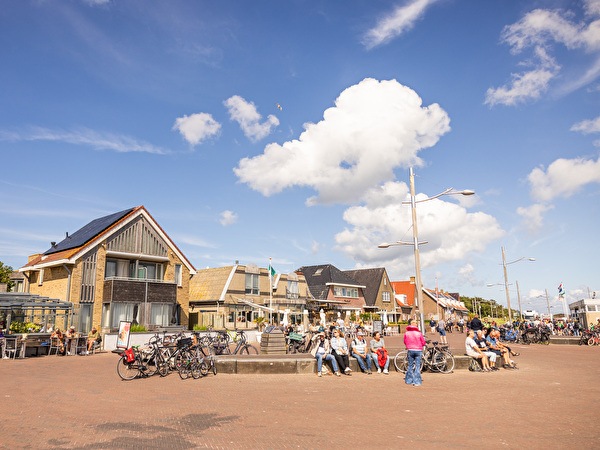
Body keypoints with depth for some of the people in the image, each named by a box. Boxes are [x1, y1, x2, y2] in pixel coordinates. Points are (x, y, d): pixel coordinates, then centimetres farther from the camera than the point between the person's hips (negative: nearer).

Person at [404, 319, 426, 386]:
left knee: (410, 366, 14)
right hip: (418, 350, -2)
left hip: (410, 350, 2)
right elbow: (423, 343, -2)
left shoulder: (406, 333, -2)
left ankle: (409, 380, 20)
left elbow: (405, 342, 6)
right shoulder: (419, 333, -8)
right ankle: (417, 381, 2)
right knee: (417, 366, 3)